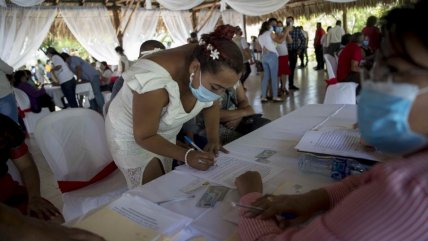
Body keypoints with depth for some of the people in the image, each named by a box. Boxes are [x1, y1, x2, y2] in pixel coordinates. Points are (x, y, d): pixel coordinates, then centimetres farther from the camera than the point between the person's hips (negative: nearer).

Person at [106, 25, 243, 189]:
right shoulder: (155, 80, -39)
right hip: (131, 136, -5)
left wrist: (213, 139, -14)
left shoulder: (209, 67, -20)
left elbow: (212, 106, -1)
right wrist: (186, 156, -32)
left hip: (164, 132, 6)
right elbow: (144, 137, -26)